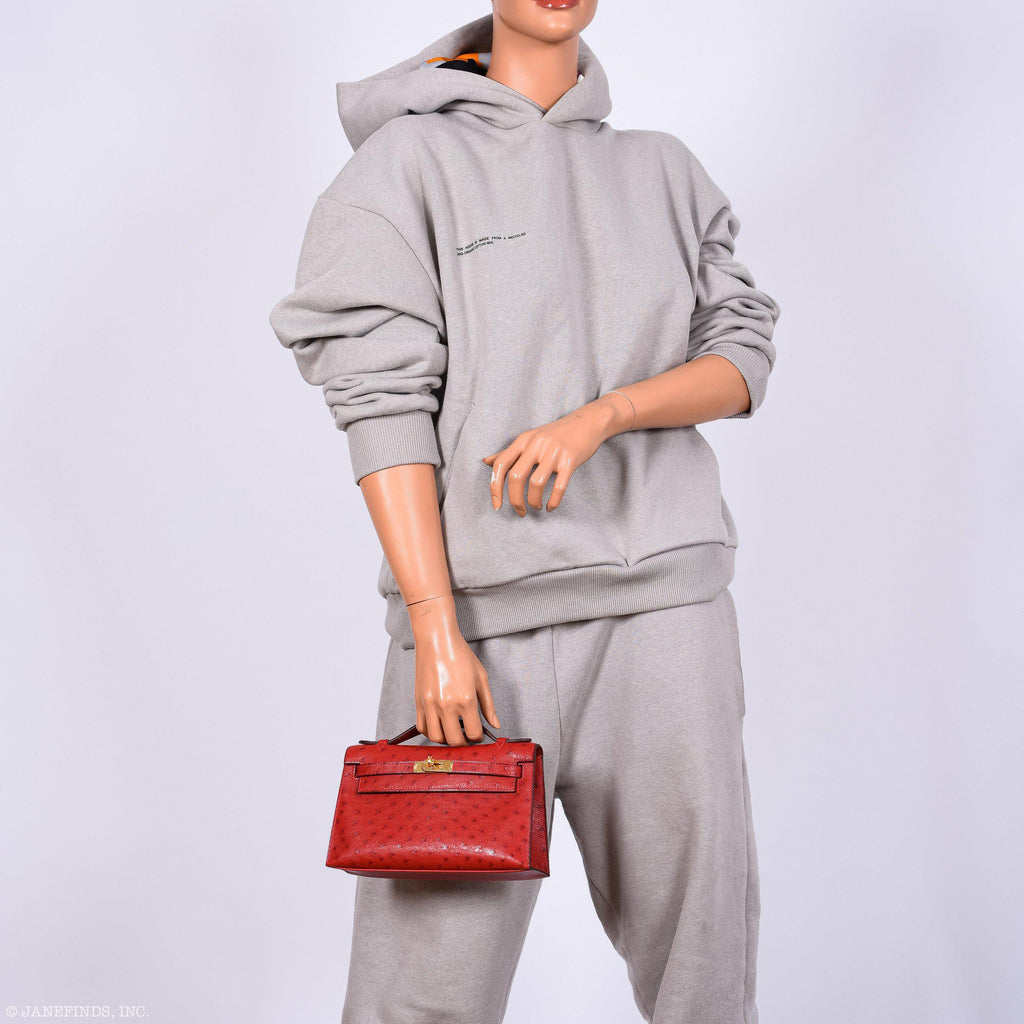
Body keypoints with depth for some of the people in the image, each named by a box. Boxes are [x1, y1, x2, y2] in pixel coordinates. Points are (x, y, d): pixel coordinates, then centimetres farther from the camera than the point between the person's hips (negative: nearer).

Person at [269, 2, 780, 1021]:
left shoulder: (667, 170, 17)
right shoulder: (411, 155, 5)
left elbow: (743, 356, 8)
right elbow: (384, 401, -4)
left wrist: (598, 416, -12)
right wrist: (436, 631, -13)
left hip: (666, 597, 4)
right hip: (483, 600, -3)